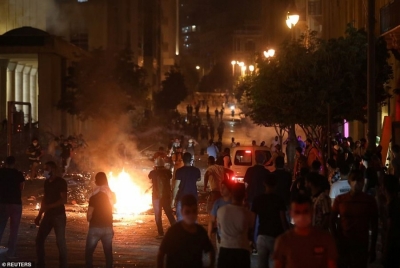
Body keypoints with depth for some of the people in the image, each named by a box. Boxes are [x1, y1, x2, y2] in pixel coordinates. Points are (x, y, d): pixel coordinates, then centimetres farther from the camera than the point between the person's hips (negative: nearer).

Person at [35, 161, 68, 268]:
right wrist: (39, 215, 16)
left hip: (59, 216, -7)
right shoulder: (46, 182, 11)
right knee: (39, 239, 6)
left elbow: (63, 200, -16)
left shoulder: (61, 182, -9)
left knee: (60, 241, -5)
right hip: (48, 215, 7)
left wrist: (48, 206, -22)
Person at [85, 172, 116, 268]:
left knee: (89, 251, 5)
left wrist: (90, 220, 5)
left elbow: (89, 214, -14)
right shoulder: (111, 195, 2)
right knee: (108, 252, 12)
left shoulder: (95, 196, -14)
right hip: (108, 227, 5)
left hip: (96, 227, -5)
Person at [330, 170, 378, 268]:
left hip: (361, 245, -1)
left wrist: (372, 248, 1)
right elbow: (332, 221, 6)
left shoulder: (369, 200, 0)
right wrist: (336, 240, -3)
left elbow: (374, 225, 4)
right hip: (342, 244, 1)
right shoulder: (340, 199, 2)